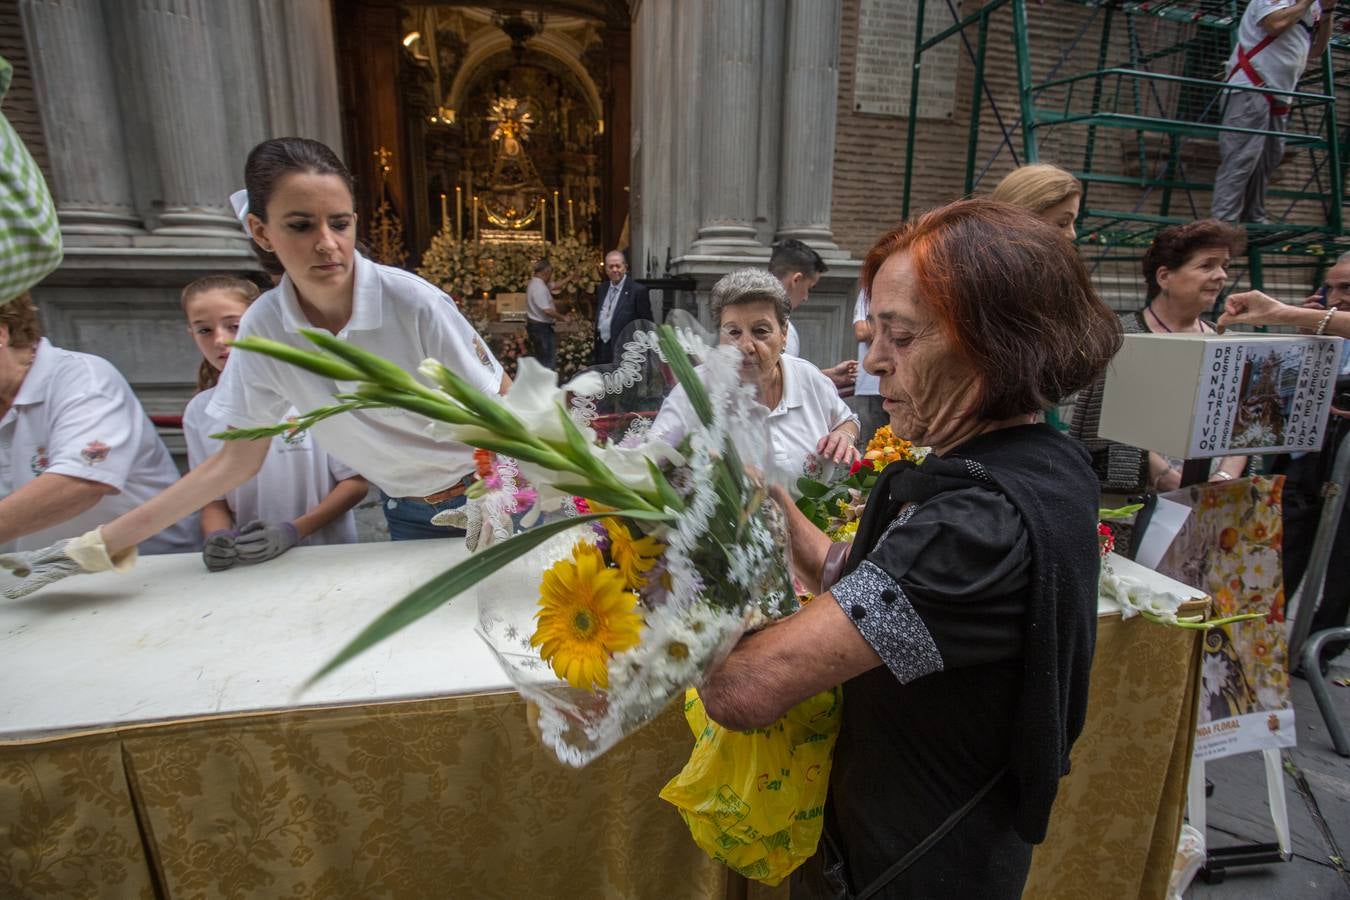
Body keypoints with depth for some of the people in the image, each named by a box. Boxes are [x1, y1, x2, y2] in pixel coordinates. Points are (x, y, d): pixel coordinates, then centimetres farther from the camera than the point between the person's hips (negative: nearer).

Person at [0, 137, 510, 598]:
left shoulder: (413, 303, -23)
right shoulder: (263, 328, -10)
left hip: (483, 499, -2)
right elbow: (235, 462, -2)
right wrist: (97, 546, -4)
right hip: (406, 516, 3)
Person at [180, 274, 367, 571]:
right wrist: (219, 537, -10)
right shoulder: (199, 412, 4)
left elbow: (355, 483, -4)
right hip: (247, 563, 3)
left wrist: (291, 532, -14)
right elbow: (213, 500, 10)